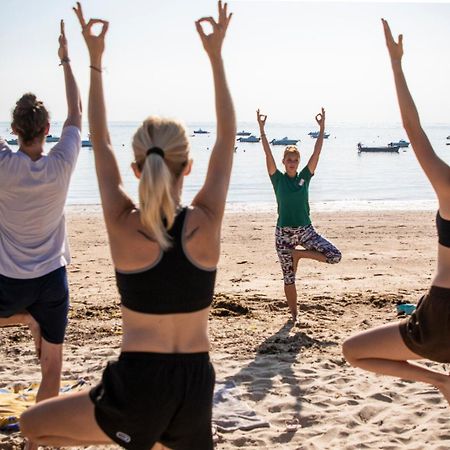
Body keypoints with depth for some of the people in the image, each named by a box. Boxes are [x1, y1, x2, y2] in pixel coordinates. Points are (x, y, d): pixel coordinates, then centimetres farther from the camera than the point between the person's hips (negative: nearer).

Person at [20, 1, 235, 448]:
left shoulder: (123, 226, -11)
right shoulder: (205, 223, -9)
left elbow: (100, 143, 2)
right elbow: (227, 138, 4)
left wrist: (95, 59, 10)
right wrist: (215, 55, 7)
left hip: (136, 384, -2)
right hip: (195, 386, 2)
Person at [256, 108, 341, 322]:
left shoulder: (304, 177, 3)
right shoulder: (278, 178, -2)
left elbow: (317, 152, -3)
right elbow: (268, 154, -11)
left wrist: (322, 127, -8)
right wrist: (262, 129, -18)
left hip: (306, 230, 2)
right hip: (284, 232, -2)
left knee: (335, 256, -13)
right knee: (289, 277, 4)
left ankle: (299, 254, 6)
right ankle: (294, 314, 21)